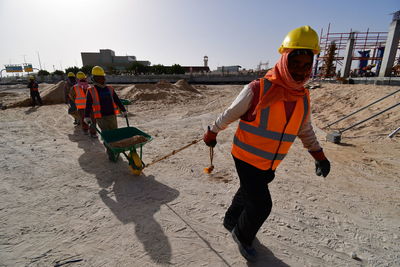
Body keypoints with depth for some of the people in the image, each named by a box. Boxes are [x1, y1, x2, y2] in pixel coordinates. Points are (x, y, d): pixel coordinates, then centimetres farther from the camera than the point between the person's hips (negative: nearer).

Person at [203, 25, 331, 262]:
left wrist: (319, 155, 8)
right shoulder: (257, 89, -19)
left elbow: (305, 130, 15)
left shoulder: (303, 98, 0)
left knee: (248, 194, 23)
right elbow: (229, 115, -8)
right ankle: (243, 236, 31)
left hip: (269, 164, 6)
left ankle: (231, 220, 51)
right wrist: (212, 133, 4)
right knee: (261, 205, -1)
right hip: (246, 159, -6)